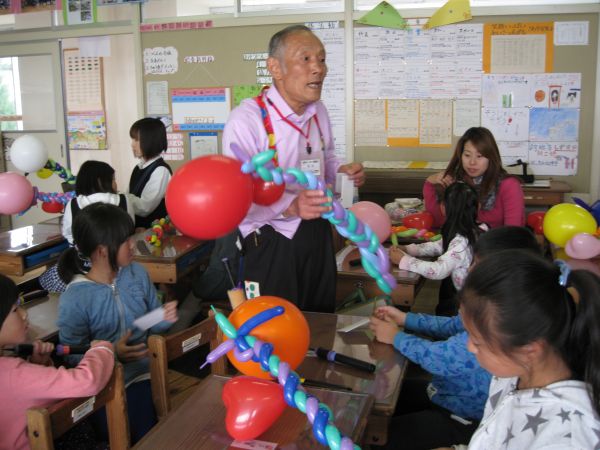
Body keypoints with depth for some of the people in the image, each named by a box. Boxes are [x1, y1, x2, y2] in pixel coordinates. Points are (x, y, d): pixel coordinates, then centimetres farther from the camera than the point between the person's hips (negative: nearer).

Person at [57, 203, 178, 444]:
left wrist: (164, 319, -12)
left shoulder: (137, 273, -1)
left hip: (145, 370, 4)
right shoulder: (74, 299, -16)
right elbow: (72, 356, -12)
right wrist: (110, 353, -26)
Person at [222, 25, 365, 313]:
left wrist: (342, 172, -1)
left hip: (318, 236, 7)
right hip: (271, 245, -7)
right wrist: (291, 206, -39)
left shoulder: (318, 112, 6)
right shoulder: (246, 120, -20)